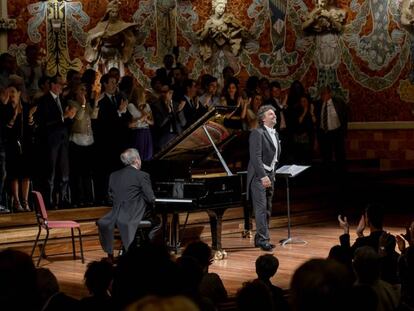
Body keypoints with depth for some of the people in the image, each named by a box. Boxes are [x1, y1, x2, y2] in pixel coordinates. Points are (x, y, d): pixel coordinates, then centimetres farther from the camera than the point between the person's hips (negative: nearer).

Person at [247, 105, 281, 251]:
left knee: (267, 209, 10)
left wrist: (272, 174, 13)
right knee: (261, 208, -11)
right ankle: (263, 239, -12)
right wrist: (263, 176, -25)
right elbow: (256, 157, -20)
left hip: (270, 174, 9)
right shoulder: (257, 133, -13)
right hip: (259, 175, -9)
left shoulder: (275, 134, 15)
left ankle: (259, 239, 17)